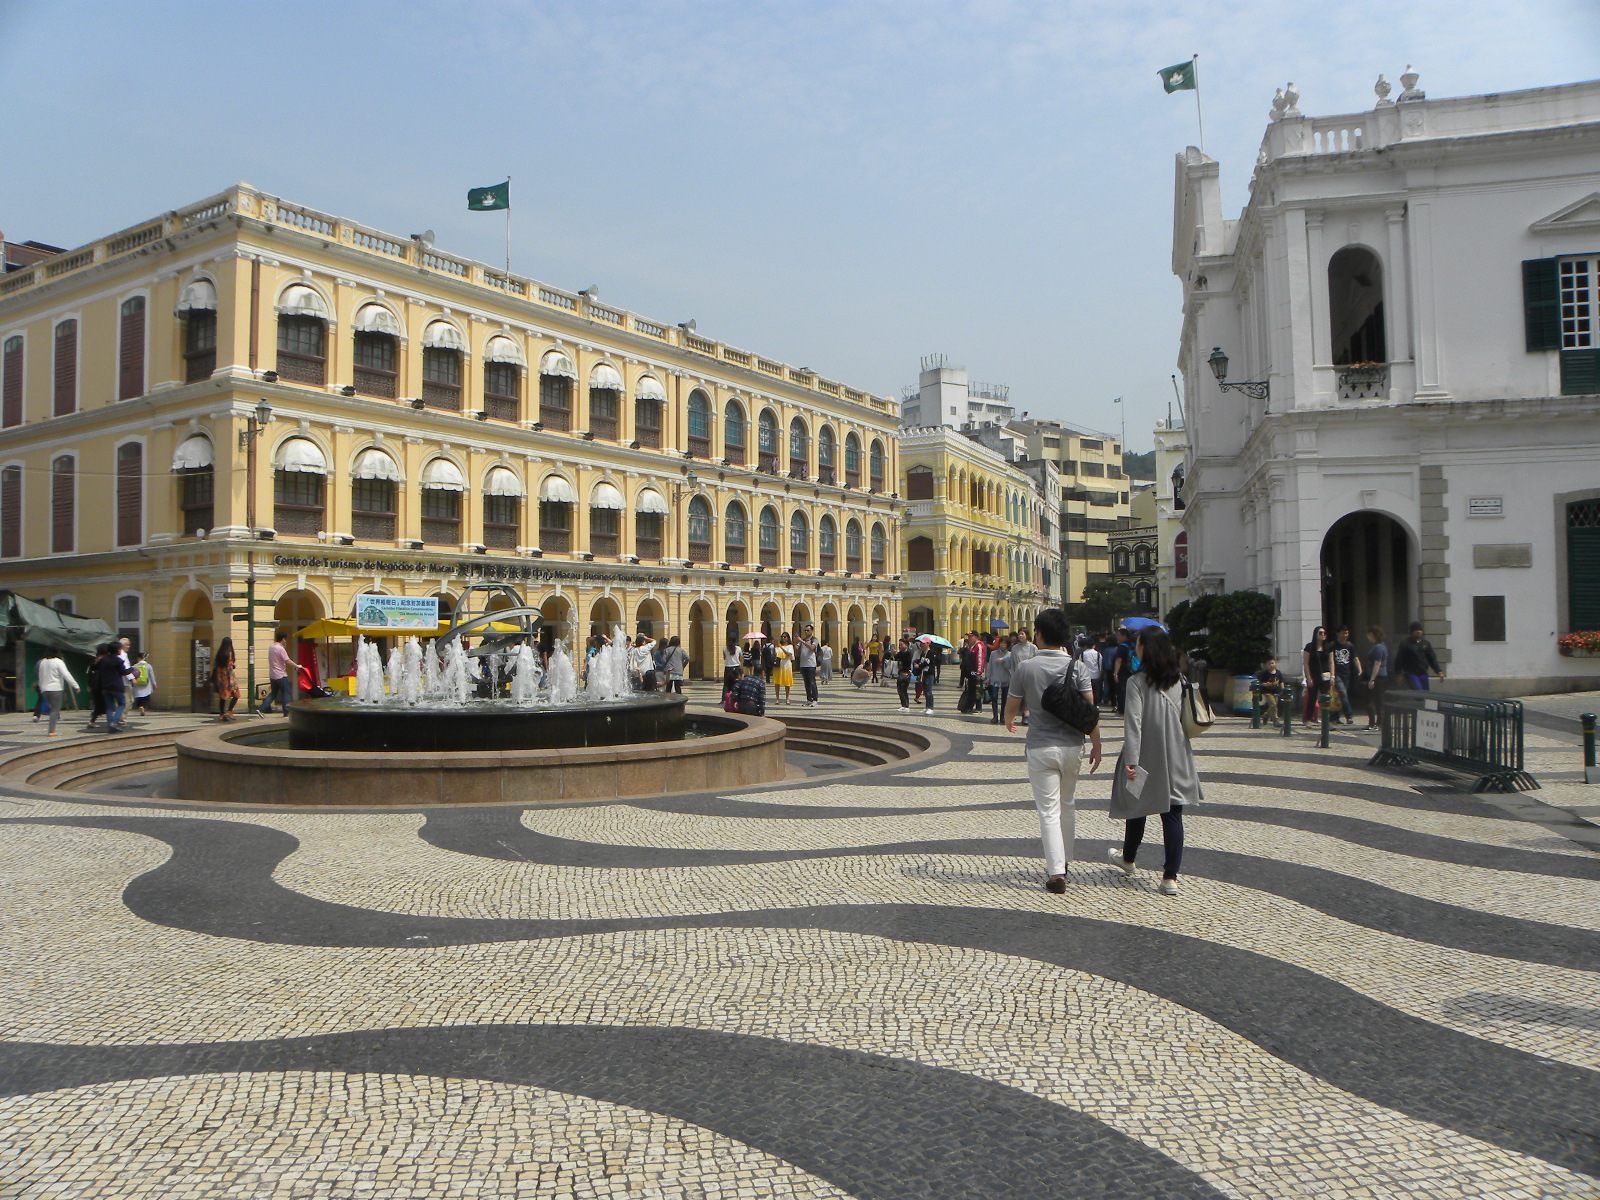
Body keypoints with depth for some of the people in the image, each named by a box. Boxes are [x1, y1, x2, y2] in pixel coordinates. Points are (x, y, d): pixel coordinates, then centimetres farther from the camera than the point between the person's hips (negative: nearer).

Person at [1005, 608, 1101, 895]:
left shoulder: (1025, 668, -8)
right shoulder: (1076, 667, -4)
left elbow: (1011, 708, 3)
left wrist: (1009, 723, 26)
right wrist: (1096, 745, 5)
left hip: (1040, 748, -3)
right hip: (1072, 746, 3)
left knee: (1049, 810, 0)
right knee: (1067, 806, 20)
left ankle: (1056, 872, -6)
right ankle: (1064, 862, 31)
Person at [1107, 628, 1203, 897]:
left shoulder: (1137, 682, -13)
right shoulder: (1180, 681, 3)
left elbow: (1133, 723, -19)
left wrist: (1130, 760, -20)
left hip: (1147, 759, -3)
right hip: (1176, 759, 3)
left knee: (1138, 807, 16)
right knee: (1173, 814, 3)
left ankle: (1128, 860, 38)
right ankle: (1170, 877, 1)